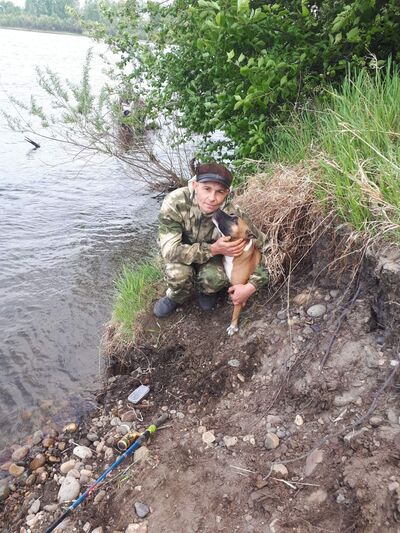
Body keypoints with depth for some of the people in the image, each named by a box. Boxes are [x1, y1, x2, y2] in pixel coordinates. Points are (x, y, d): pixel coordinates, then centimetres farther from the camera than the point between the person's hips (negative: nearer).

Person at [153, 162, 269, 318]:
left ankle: (207, 291, 9)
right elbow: (169, 250, -35)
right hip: (181, 253, -1)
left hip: (212, 253, 1)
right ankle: (175, 297, 5)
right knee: (179, 273, -32)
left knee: (215, 278, -30)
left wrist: (251, 285, -25)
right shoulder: (175, 202, -34)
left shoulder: (232, 215, -30)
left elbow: (259, 244, -16)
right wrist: (213, 249, -44)